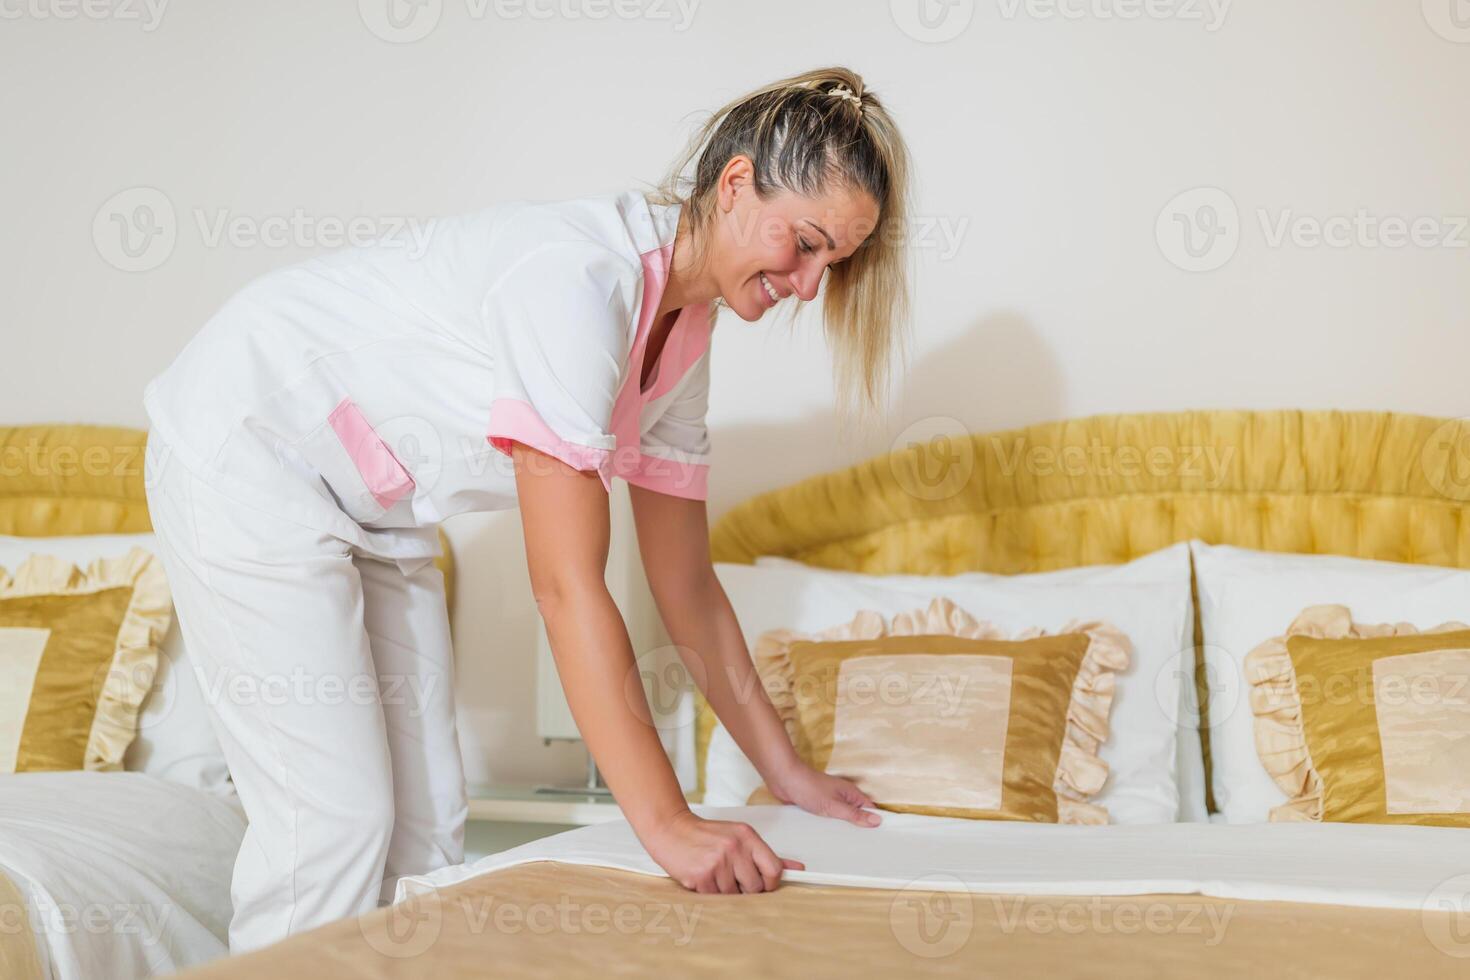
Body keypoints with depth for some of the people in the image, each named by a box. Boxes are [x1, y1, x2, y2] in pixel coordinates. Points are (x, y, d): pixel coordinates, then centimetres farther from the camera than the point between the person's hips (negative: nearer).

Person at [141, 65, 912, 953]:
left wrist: (788, 772, 7)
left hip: (378, 509, 9)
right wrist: (666, 823, -32)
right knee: (337, 819, -11)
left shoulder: (684, 330, -2)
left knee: (426, 821, 6)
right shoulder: (580, 274, -30)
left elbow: (686, 587, 5)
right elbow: (566, 586, -32)